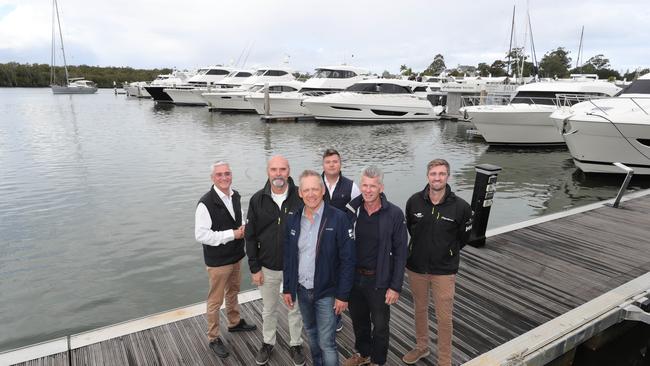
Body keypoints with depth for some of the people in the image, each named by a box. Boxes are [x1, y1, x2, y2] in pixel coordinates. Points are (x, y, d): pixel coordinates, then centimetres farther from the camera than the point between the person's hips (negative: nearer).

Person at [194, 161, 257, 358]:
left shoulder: (236, 196, -1)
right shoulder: (206, 203, -24)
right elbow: (201, 235, -24)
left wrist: (243, 227, -7)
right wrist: (232, 234, -24)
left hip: (236, 256, 7)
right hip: (218, 261, -7)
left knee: (233, 292, 26)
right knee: (216, 300, 9)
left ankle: (234, 323, 48)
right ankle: (213, 338, 29)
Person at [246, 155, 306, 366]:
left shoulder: (301, 198, -13)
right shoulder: (257, 200, -7)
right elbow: (250, 236, -1)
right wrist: (254, 268, -2)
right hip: (267, 268, 2)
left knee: (296, 309, 16)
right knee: (268, 309, 20)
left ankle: (296, 345, 39)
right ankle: (268, 343, 43)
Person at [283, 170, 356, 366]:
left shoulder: (338, 219, -15)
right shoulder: (293, 220, 0)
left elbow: (347, 260, -14)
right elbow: (288, 257, 7)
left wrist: (343, 295, -14)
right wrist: (287, 288, 7)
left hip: (326, 292, -5)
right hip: (302, 290, 5)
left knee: (326, 342, 0)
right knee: (311, 333, 22)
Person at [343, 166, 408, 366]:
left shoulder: (394, 214, -15)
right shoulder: (351, 210, -6)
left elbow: (400, 252, -10)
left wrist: (396, 286, -11)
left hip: (379, 281, -3)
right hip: (354, 278, 4)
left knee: (380, 325, 13)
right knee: (358, 320, 22)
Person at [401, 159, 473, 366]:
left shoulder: (460, 207, -16)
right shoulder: (414, 201, -11)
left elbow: (463, 238, 2)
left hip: (444, 271, -2)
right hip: (416, 268, 3)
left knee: (444, 318, 6)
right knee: (420, 310, 21)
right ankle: (421, 347, 44)